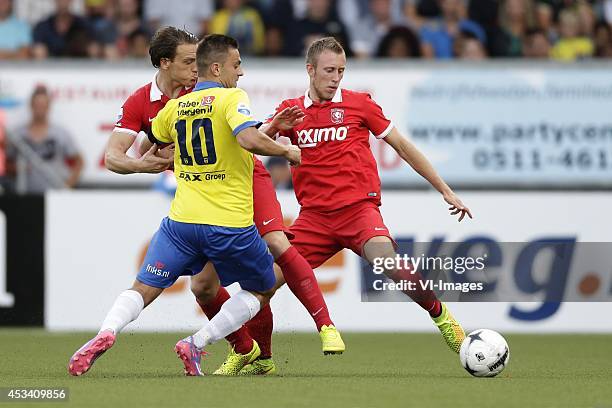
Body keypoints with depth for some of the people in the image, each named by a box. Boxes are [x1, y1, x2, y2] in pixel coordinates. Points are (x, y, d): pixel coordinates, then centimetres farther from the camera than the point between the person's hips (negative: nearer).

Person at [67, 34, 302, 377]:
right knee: (263, 291, 18)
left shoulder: (174, 107, 12)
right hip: (231, 225, -4)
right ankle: (197, 344, 2)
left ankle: (106, 333, -25)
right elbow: (248, 139, -22)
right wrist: (287, 151, -8)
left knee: (143, 290, 7)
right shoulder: (231, 97, -5)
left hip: (182, 220, 4)